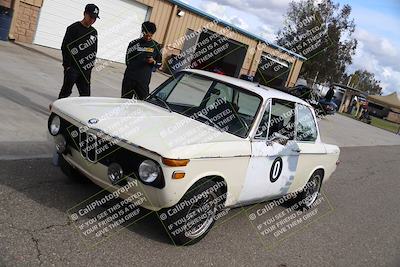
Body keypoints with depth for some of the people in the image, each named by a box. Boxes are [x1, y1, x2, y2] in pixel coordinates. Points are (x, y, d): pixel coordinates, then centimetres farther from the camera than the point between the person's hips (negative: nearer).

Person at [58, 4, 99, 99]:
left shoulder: (94, 32, 11)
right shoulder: (73, 28, -6)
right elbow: (65, 47, -8)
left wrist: (91, 64, 10)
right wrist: (67, 66, -13)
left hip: (86, 70, 5)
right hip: (72, 67, -5)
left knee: (85, 94, 5)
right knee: (66, 90, -2)